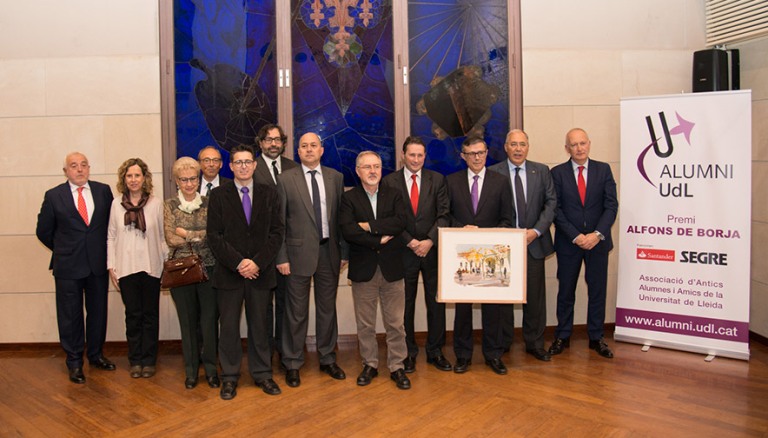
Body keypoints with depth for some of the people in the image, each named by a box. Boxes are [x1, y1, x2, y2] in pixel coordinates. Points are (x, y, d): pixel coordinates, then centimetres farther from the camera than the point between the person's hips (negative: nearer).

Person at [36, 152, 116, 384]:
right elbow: (43, 231, 6)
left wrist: (102, 248, 6)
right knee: (70, 315, 6)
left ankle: (96, 355, 30)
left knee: (98, 312, 12)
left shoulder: (103, 191, 2)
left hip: (98, 263, 2)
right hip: (68, 266, -2)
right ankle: (74, 362, 21)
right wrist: (62, 250, 8)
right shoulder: (53, 196, -2)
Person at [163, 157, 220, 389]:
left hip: (208, 268, 0)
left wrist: (187, 234, -9)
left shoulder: (208, 203, 3)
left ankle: (210, 367, 18)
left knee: (210, 318, 1)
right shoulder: (170, 205, 3)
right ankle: (191, 370, 23)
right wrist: (201, 237, -9)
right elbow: (171, 239, -6)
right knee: (188, 320, 9)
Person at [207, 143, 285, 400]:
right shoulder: (218, 196, 3)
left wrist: (258, 262, -11)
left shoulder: (269, 194, 7)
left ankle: (262, 374, 22)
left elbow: (277, 232, 1)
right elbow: (214, 236, -3)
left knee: (259, 325, 9)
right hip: (229, 272, -1)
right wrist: (238, 263, -13)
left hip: (260, 272, 1)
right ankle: (229, 377, 20)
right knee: (229, 326, 6)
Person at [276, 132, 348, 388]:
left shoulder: (335, 177, 6)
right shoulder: (286, 179, -2)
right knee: (296, 312, 5)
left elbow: (341, 217, 7)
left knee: (327, 308, 14)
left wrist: (344, 251, 4)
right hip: (299, 252, -3)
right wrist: (281, 257, -7)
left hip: (329, 251, 3)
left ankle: (327, 359, 29)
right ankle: (292, 364, 21)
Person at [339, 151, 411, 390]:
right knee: (365, 323, 11)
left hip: (392, 268, 1)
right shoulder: (348, 198, 1)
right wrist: (379, 240, -14)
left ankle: (396, 366, 21)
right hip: (363, 269, -1)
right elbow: (347, 231, -14)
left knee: (396, 323, 7)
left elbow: (401, 222, -11)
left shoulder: (393, 195, 7)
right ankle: (370, 364, 27)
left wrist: (369, 225, -15)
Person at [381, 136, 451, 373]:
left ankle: (435, 351, 21)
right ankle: (409, 352, 21)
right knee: (406, 305, 7)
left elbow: (443, 215, 0)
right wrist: (410, 242, -11)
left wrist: (429, 241, -12)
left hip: (433, 249, 1)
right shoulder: (390, 181, 1)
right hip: (404, 251, -1)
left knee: (436, 302, 7)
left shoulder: (437, 180, 6)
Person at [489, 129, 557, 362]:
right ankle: (502, 343, 23)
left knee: (535, 295, 8)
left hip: (533, 242, 2)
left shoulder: (542, 171, 6)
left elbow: (551, 203, 1)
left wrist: (536, 230, -10)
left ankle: (535, 343, 23)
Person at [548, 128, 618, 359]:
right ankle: (562, 337, 21)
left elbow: (611, 205, -2)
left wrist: (598, 234, -14)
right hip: (568, 242, -1)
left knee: (597, 290, 9)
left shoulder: (603, 169, 3)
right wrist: (575, 236, -14)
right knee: (565, 291, 8)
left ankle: (596, 338, 22)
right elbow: (556, 209, -5)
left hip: (598, 241, 1)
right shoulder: (557, 173, -1)